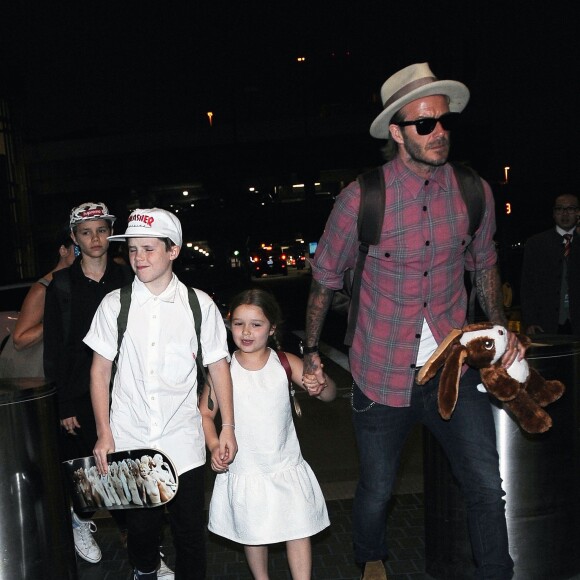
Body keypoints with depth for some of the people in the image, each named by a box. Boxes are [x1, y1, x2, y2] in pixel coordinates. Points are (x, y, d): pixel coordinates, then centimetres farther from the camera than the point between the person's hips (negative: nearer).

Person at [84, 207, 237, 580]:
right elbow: (100, 370, 3)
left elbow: (219, 366, 1)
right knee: (141, 524, 15)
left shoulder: (200, 305, -4)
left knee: (190, 527, 7)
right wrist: (104, 433, 0)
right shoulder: (114, 305, -2)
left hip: (183, 441, -1)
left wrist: (228, 428, 0)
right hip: (129, 441, 1)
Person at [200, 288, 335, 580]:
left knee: (299, 530, 7)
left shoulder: (285, 363, -9)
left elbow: (330, 394, -10)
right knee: (253, 535, 17)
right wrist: (214, 447, -18)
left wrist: (320, 385, -34)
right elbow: (205, 414, -1)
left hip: (286, 467, 0)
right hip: (243, 470, 0)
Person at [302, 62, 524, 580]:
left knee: (487, 488, 3)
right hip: (383, 375, -2)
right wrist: (311, 350, 3)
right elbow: (325, 276, -1)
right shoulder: (362, 198, -13)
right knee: (376, 489, 16)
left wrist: (502, 327, 2)